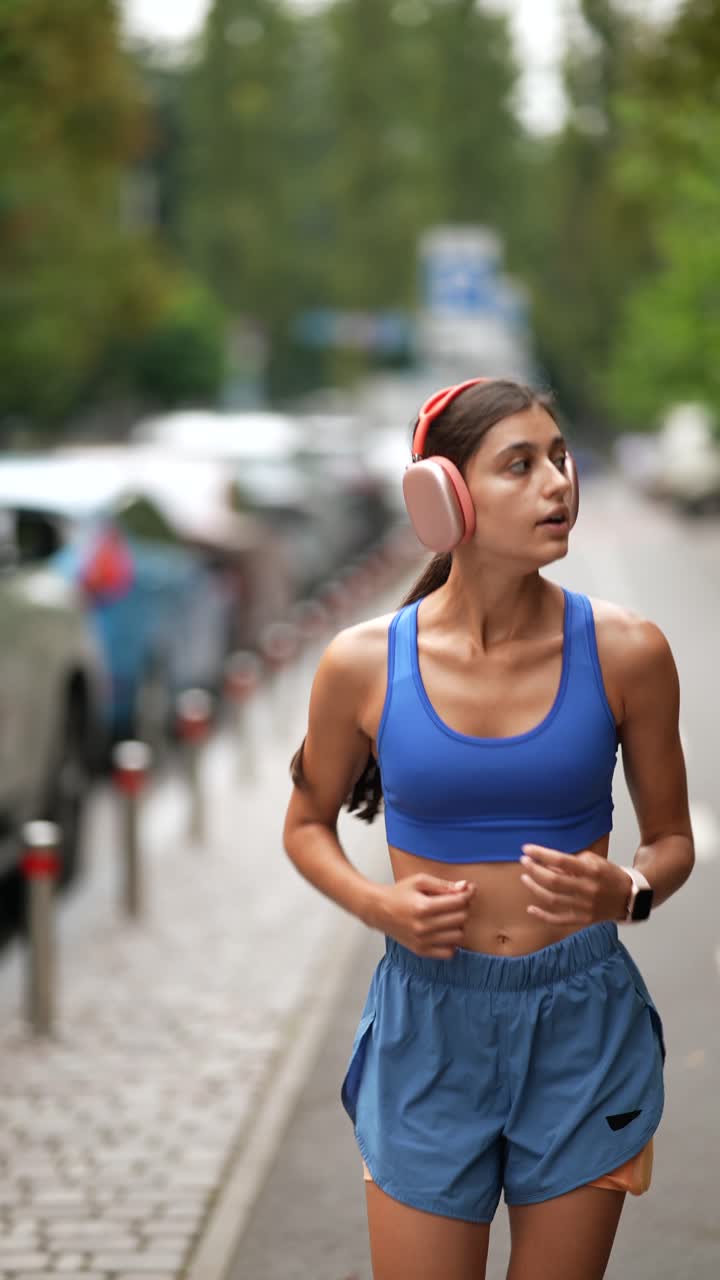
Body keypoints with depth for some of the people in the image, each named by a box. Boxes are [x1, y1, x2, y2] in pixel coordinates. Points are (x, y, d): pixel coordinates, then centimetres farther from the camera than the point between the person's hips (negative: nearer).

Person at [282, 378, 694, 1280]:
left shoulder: (623, 652, -7)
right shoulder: (364, 665, -7)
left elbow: (671, 839, 5)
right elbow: (307, 825, 9)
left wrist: (627, 892, -17)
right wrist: (375, 904, -11)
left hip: (584, 1026, 1)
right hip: (428, 1024, 0)